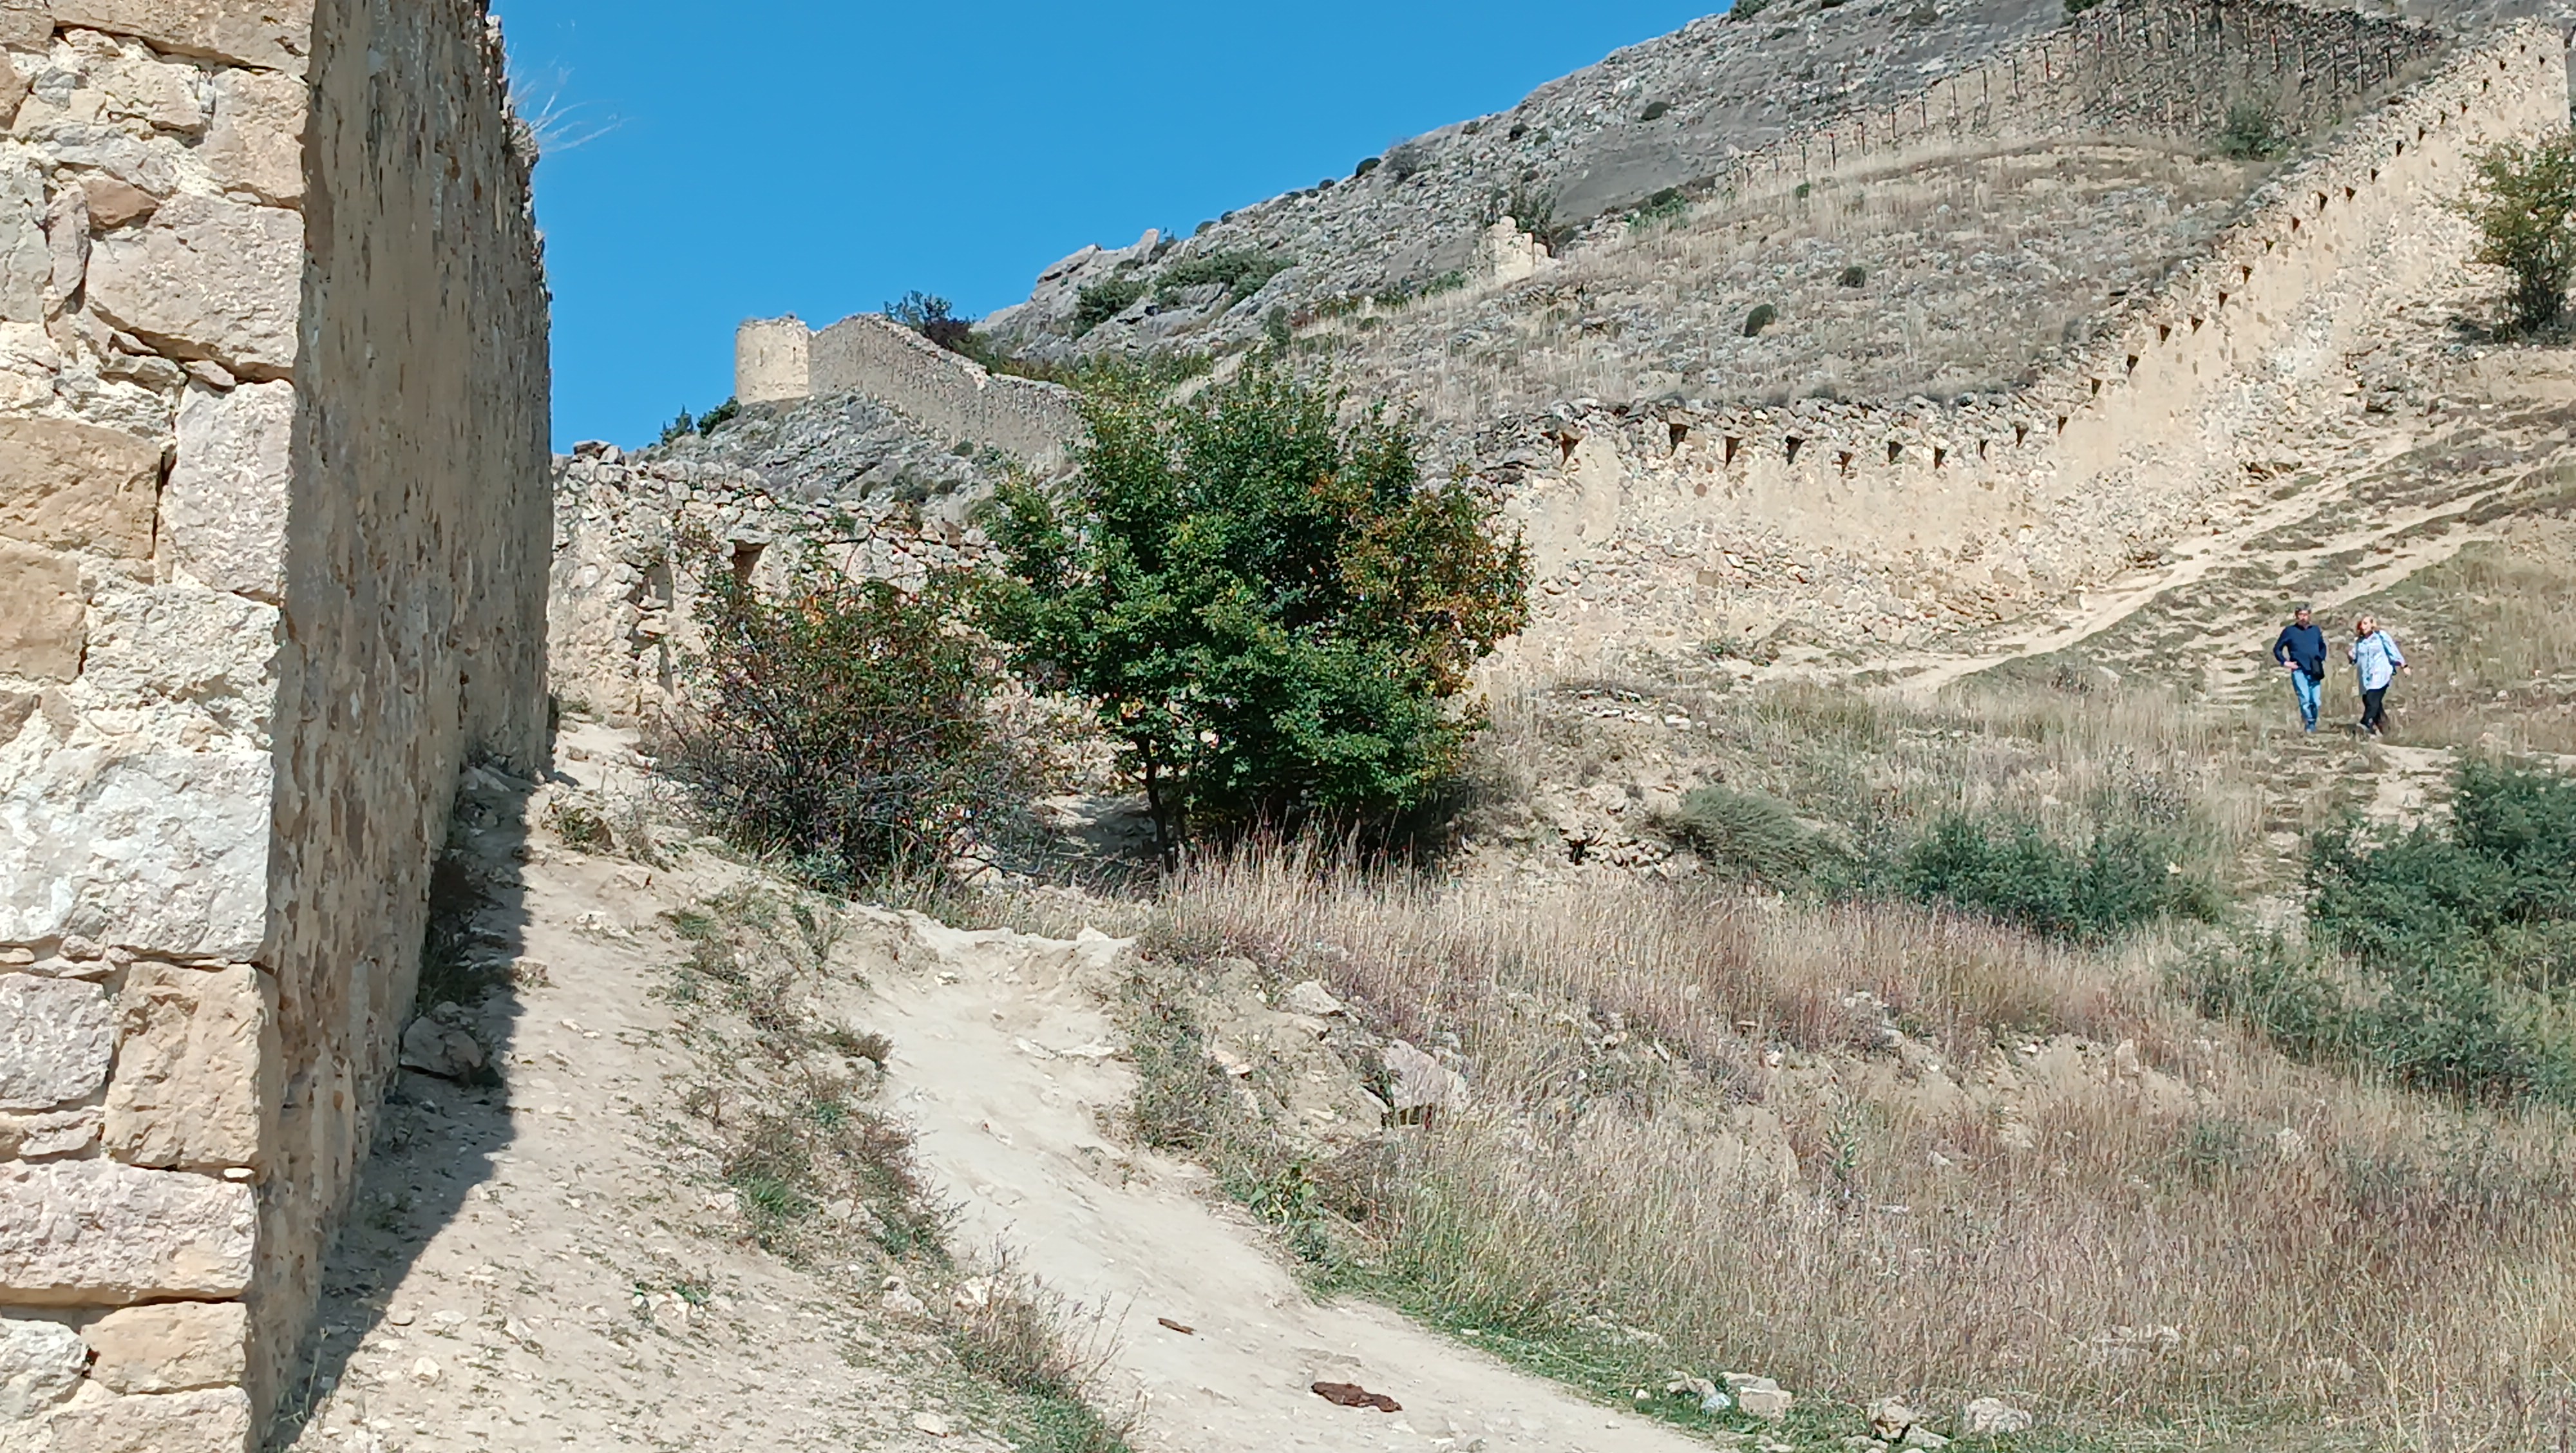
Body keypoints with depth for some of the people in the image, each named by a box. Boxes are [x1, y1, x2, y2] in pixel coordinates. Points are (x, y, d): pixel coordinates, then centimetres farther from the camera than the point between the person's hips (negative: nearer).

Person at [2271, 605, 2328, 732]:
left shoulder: (2316, 630, 13)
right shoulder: (2289, 631, 3)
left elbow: (2322, 646, 29)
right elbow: (2277, 649, 9)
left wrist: (2321, 659, 14)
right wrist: (2285, 662, -1)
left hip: (2315, 672, 3)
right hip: (2299, 671, -3)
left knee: (2316, 701, -2)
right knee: (2305, 700, -14)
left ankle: (2312, 726, 8)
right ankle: (2310, 725, -9)